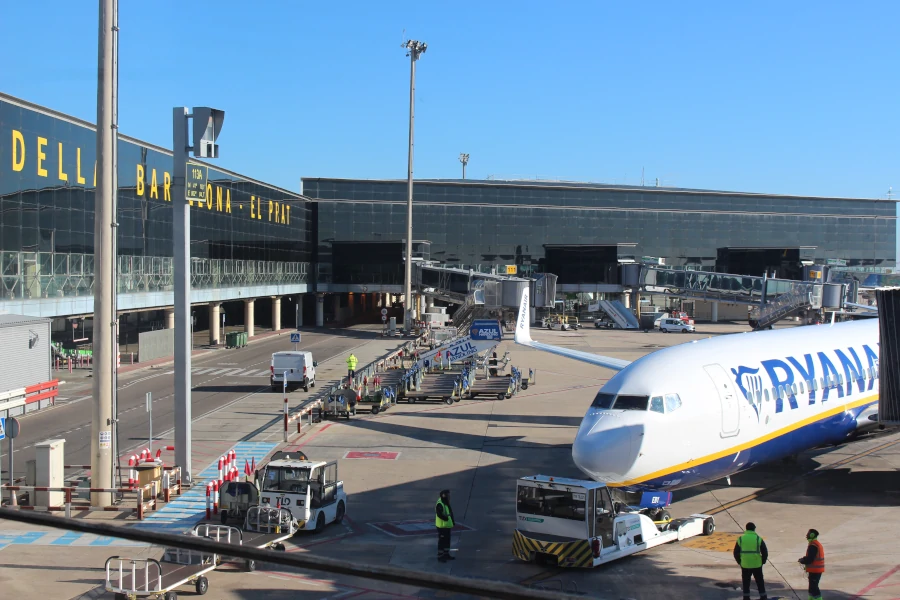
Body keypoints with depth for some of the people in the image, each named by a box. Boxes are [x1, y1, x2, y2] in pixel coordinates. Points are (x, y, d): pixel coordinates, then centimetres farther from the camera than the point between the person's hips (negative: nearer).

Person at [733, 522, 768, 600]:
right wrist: (763, 561, 12)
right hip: (757, 564, -1)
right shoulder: (758, 539, -4)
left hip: (745, 565, 1)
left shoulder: (740, 539, 0)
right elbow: (765, 552, -2)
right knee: (760, 581, 13)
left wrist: (739, 562, 15)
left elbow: (736, 553, 3)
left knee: (746, 582, 12)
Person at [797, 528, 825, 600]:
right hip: (818, 570, 10)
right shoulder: (817, 544, 13)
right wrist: (803, 559, 9)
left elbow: (809, 559, -24)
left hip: (814, 571, -10)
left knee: (814, 588, -6)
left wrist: (801, 560, -7)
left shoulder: (812, 546, -21)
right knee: (812, 587, 20)